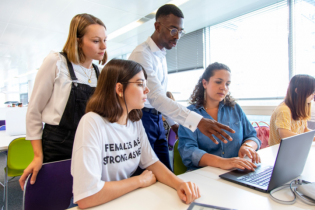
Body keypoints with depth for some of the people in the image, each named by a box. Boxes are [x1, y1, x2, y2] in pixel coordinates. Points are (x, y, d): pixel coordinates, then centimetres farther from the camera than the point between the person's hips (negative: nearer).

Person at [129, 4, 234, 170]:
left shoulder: (161, 55, 12)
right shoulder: (141, 54, -17)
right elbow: (155, 97, -29)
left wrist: (172, 123, 16)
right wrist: (198, 121, -37)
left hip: (156, 118, 8)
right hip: (142, 117, -8)